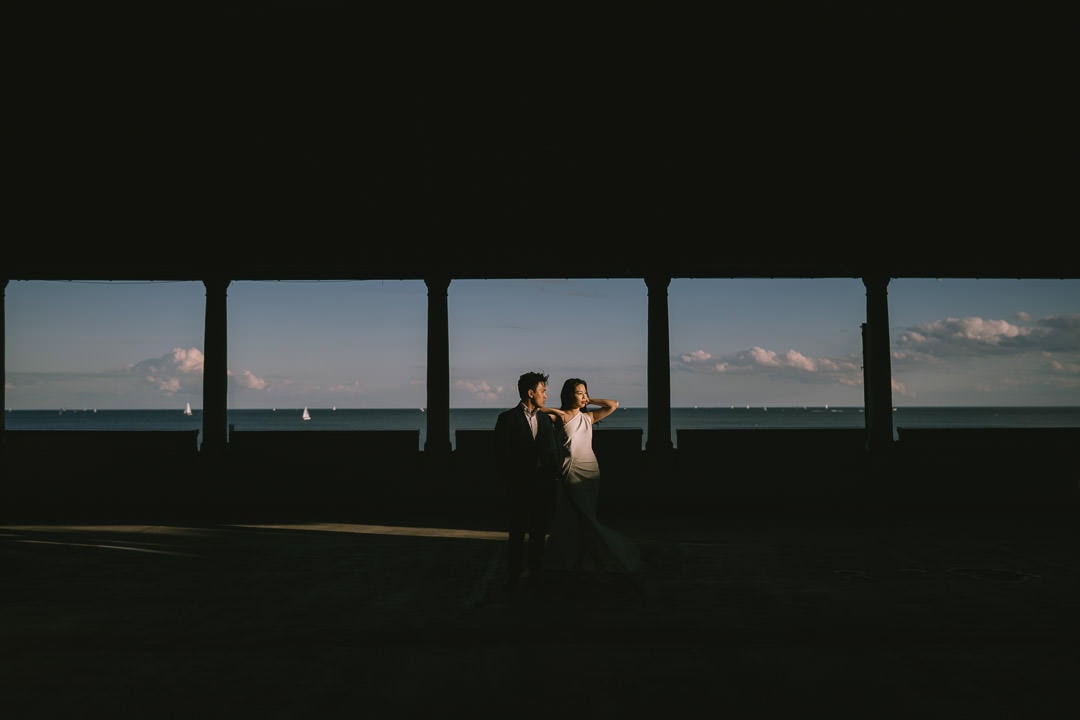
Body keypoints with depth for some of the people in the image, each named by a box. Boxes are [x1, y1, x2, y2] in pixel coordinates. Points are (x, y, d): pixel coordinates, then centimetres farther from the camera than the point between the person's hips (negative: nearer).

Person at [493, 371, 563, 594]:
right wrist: (509, 483, -9)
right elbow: (501, 455, -6)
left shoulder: (546, 419, 13)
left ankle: (536, 574, 24)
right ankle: (514, 580, 9)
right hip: (520, 488, -5)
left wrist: (555, 476, 1)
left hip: (545, 488, 5)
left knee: (539, 534, 13)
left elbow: (554, 451, 13)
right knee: (517, 535, 1)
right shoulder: (507, 418, -4)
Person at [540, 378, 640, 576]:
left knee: (584, 521, 10)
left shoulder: (588, 417, 11)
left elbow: (613, 405, 8)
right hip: (572, 472, -4)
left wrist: (589, 401, 8)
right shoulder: (561, 417, -2)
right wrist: (557, 411, -10)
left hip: (591, 471, 4)